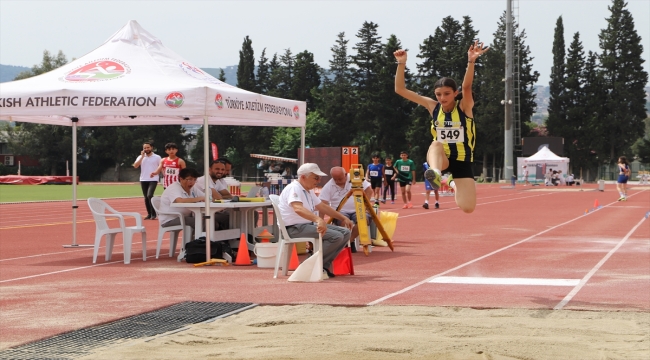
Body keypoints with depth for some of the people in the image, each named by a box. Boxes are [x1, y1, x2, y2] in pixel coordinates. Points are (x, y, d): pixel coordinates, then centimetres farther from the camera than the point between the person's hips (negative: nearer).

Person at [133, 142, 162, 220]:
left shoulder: (157, 157, 0)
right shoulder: (141, 157, 7)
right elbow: (135, 166, -7)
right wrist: (142, 156, -9)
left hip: (153, 180, -4)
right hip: (143, 180, 4)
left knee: (150, 195, -19)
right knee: (146, 198, 8)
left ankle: (153, 214, -13)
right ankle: (149, 214, 17)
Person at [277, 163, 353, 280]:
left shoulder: (308, 191, 17)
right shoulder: (294, 188, -16)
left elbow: (322, 206, 30)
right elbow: (298, 208, -35)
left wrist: (343, 218, 26)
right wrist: (318, 220, -49)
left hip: (309, 224, 10)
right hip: (295, 228, -10)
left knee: (345, 232, 0)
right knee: (336, 236, -24)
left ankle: (323, 266, -5)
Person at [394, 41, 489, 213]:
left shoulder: (464, 106, -9)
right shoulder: (433, 107, -2)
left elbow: (467, 86, -32)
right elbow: (400, 89, -5)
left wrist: (471, 62, -49)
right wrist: (401, 64, -18)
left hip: (462, 161, 0)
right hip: (441, 159, 0)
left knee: (468, 208, -6)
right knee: (436, 144, -33)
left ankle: (455, 183, 28)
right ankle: (435, 173, -59)